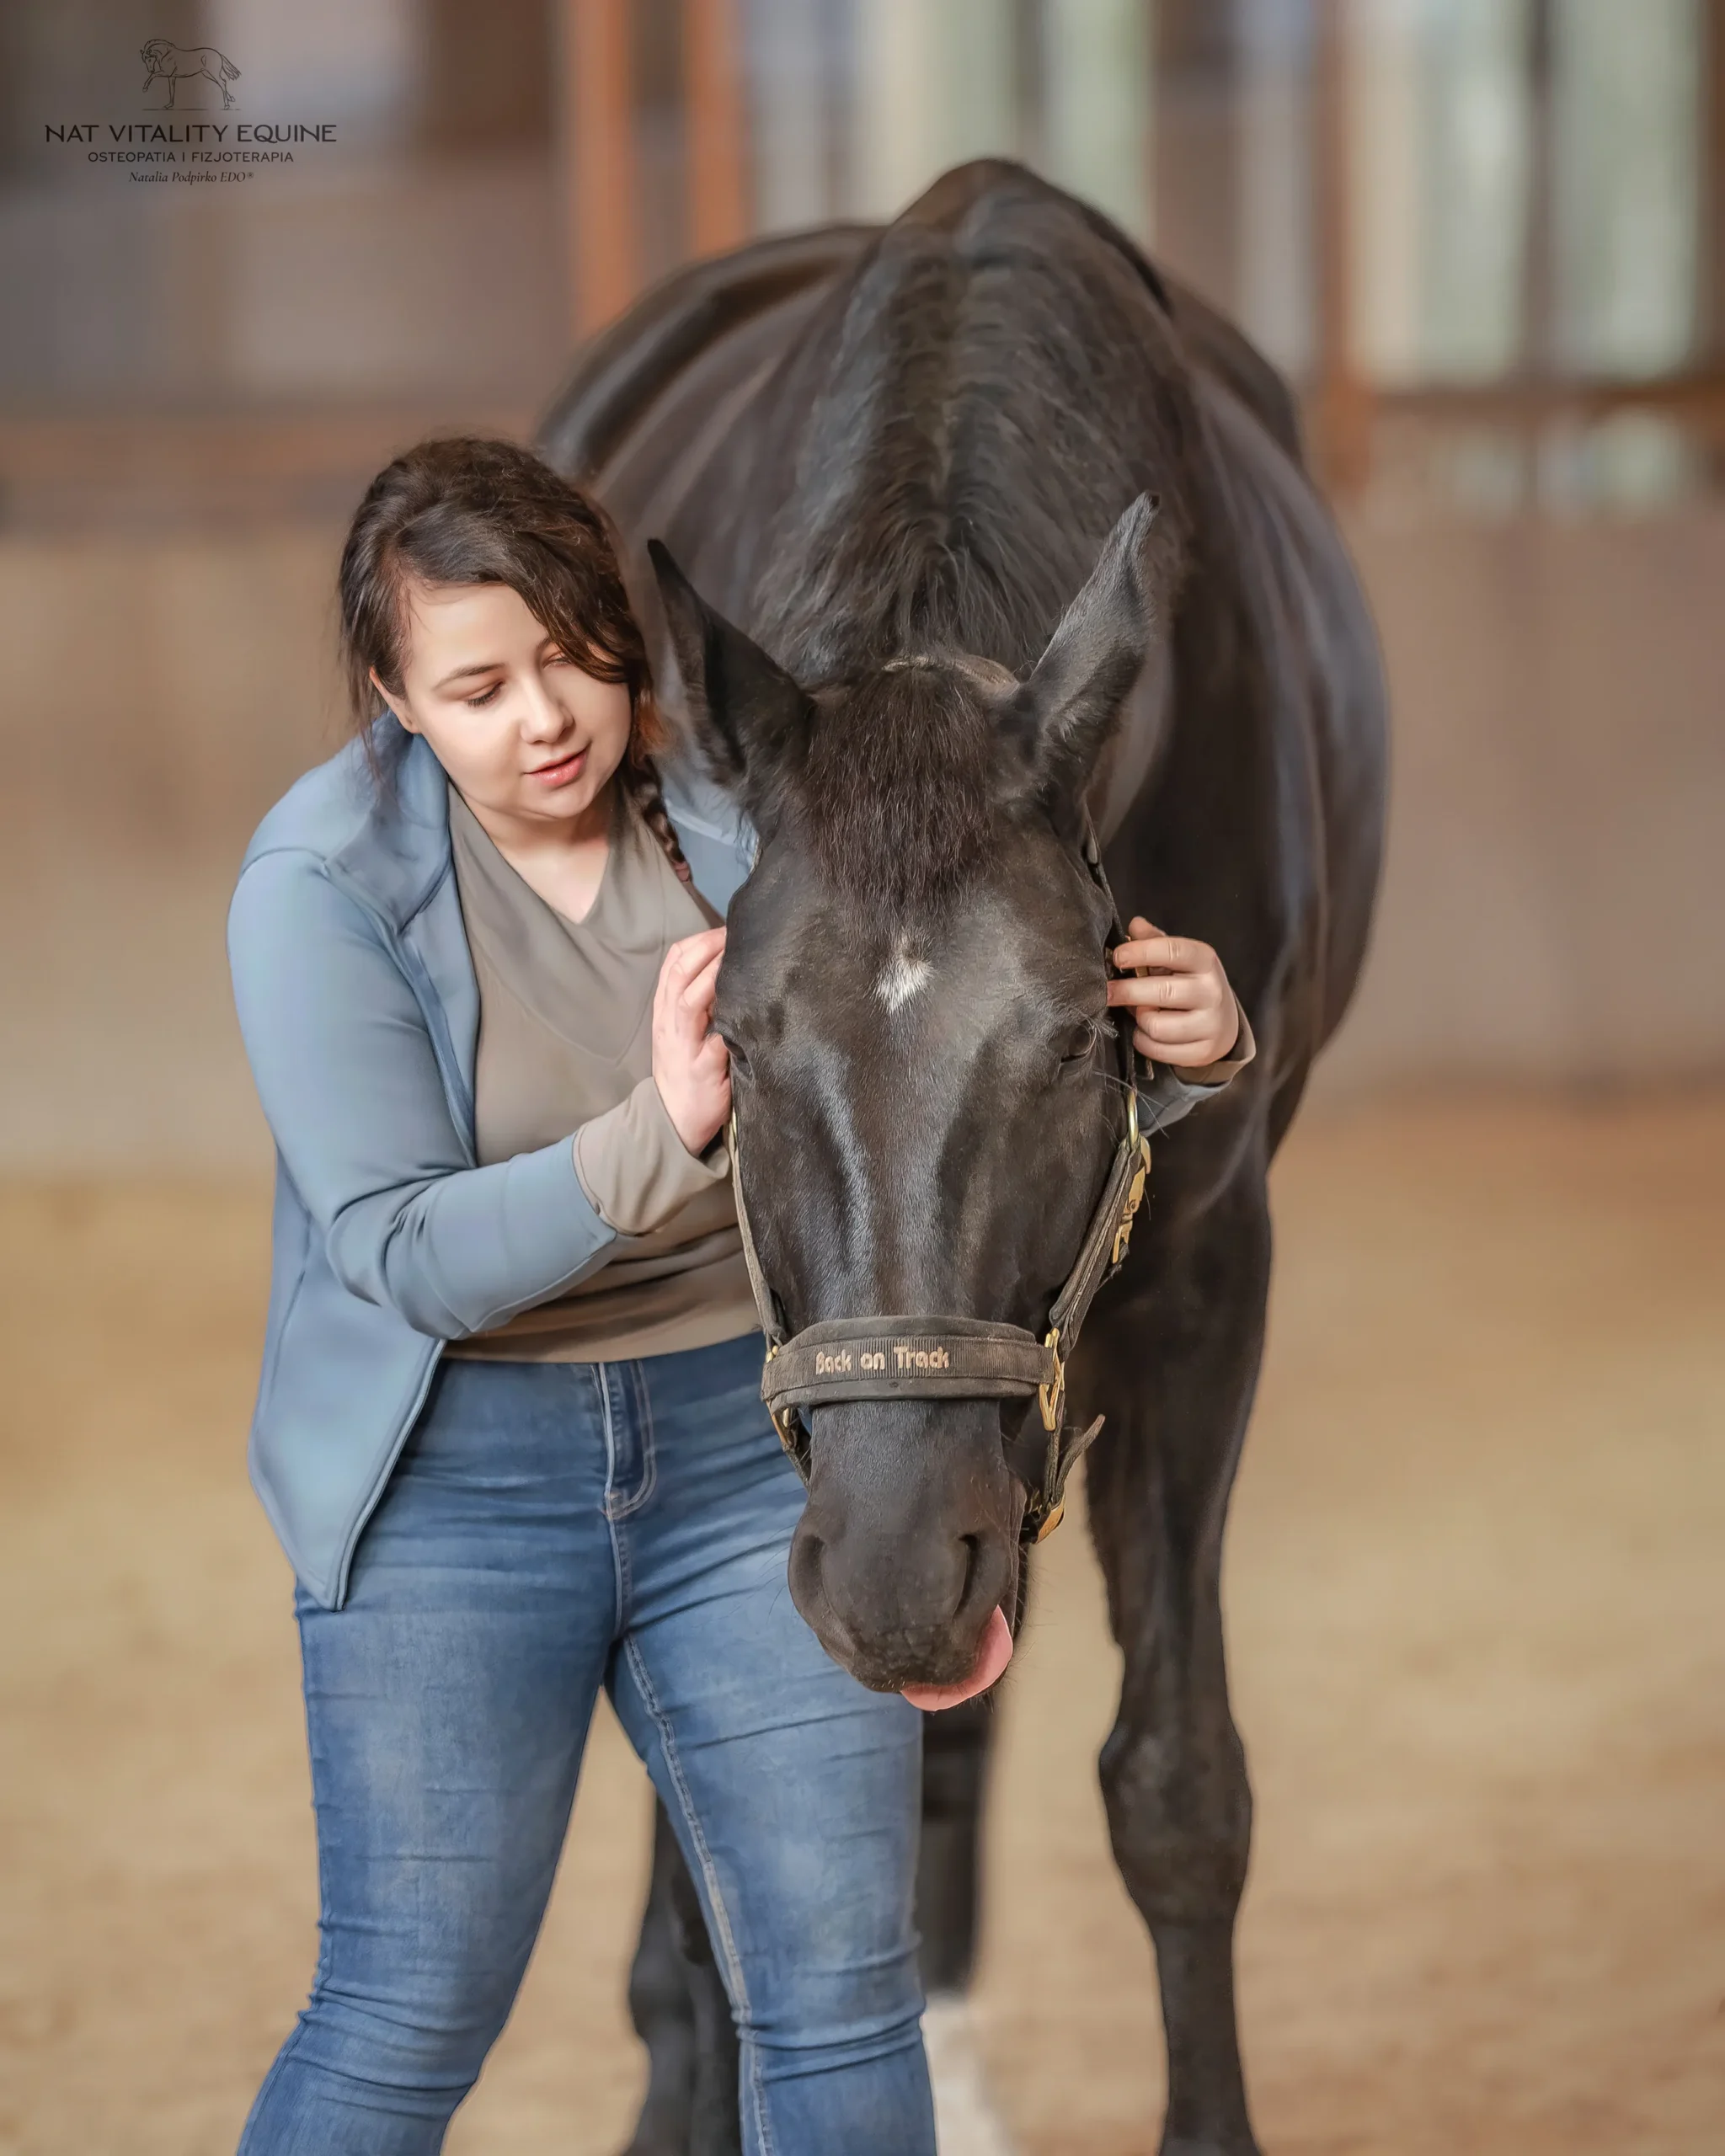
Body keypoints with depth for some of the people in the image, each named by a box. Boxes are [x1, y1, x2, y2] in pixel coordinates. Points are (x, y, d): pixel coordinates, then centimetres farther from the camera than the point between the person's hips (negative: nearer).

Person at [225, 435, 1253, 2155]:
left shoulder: (744, 804, -5)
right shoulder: (321, 884, -14)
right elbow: (410, 1258, -20)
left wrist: (1188, 1043, -23)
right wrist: (656, 1136, -36)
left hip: (749, 1437, 3)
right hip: (455, 1475, -3)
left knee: (842, 1991, 4)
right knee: (412, 2015, 1)